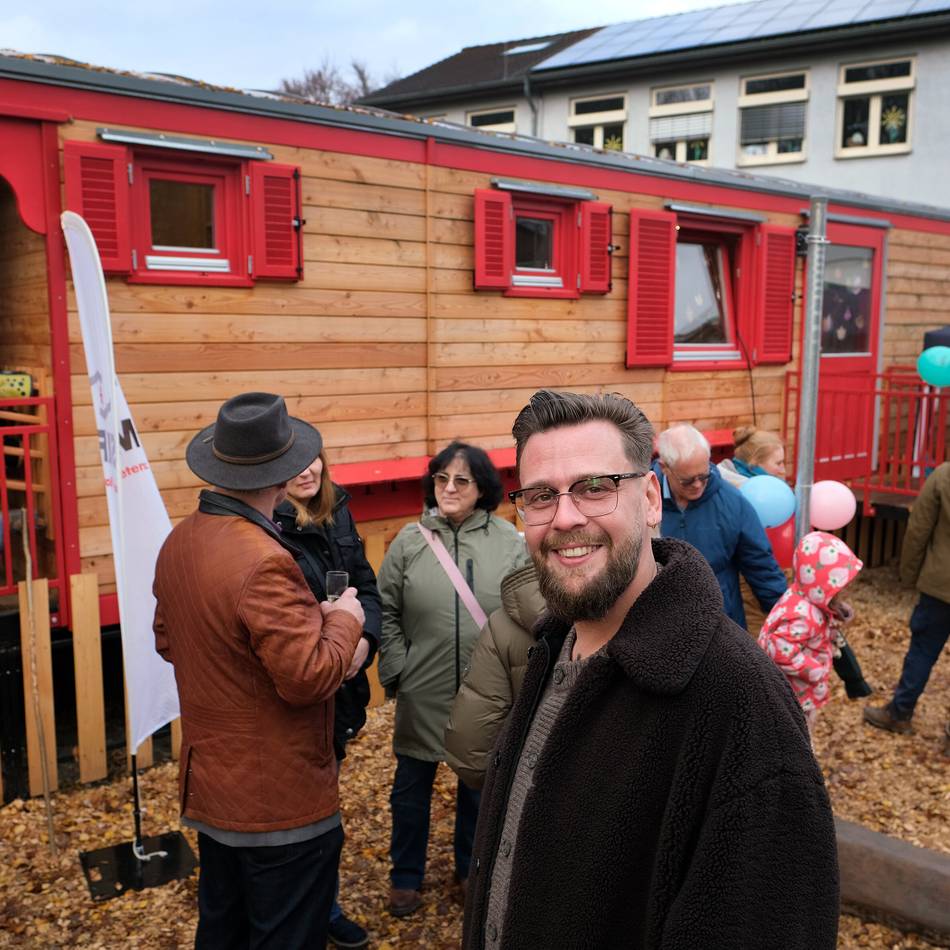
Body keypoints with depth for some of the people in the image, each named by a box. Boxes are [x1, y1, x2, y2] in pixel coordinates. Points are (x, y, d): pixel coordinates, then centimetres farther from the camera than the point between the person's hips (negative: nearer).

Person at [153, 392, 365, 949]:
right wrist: (343, 621, -9)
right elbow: (308, 677, -27)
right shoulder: (264, 562, -27)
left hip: (210, 790, 9)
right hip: (279, 805, -9)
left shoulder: (178, 543, 1)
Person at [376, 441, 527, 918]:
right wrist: (396, 669, -5)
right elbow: (386, 611, 0)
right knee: (411, 786, 13)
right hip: (422, 693, 0)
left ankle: (471, 868, 41)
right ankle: (405, 877, 34)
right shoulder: (409, 540, -5)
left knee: (479, 783, 19)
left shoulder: (509, 542, -5)